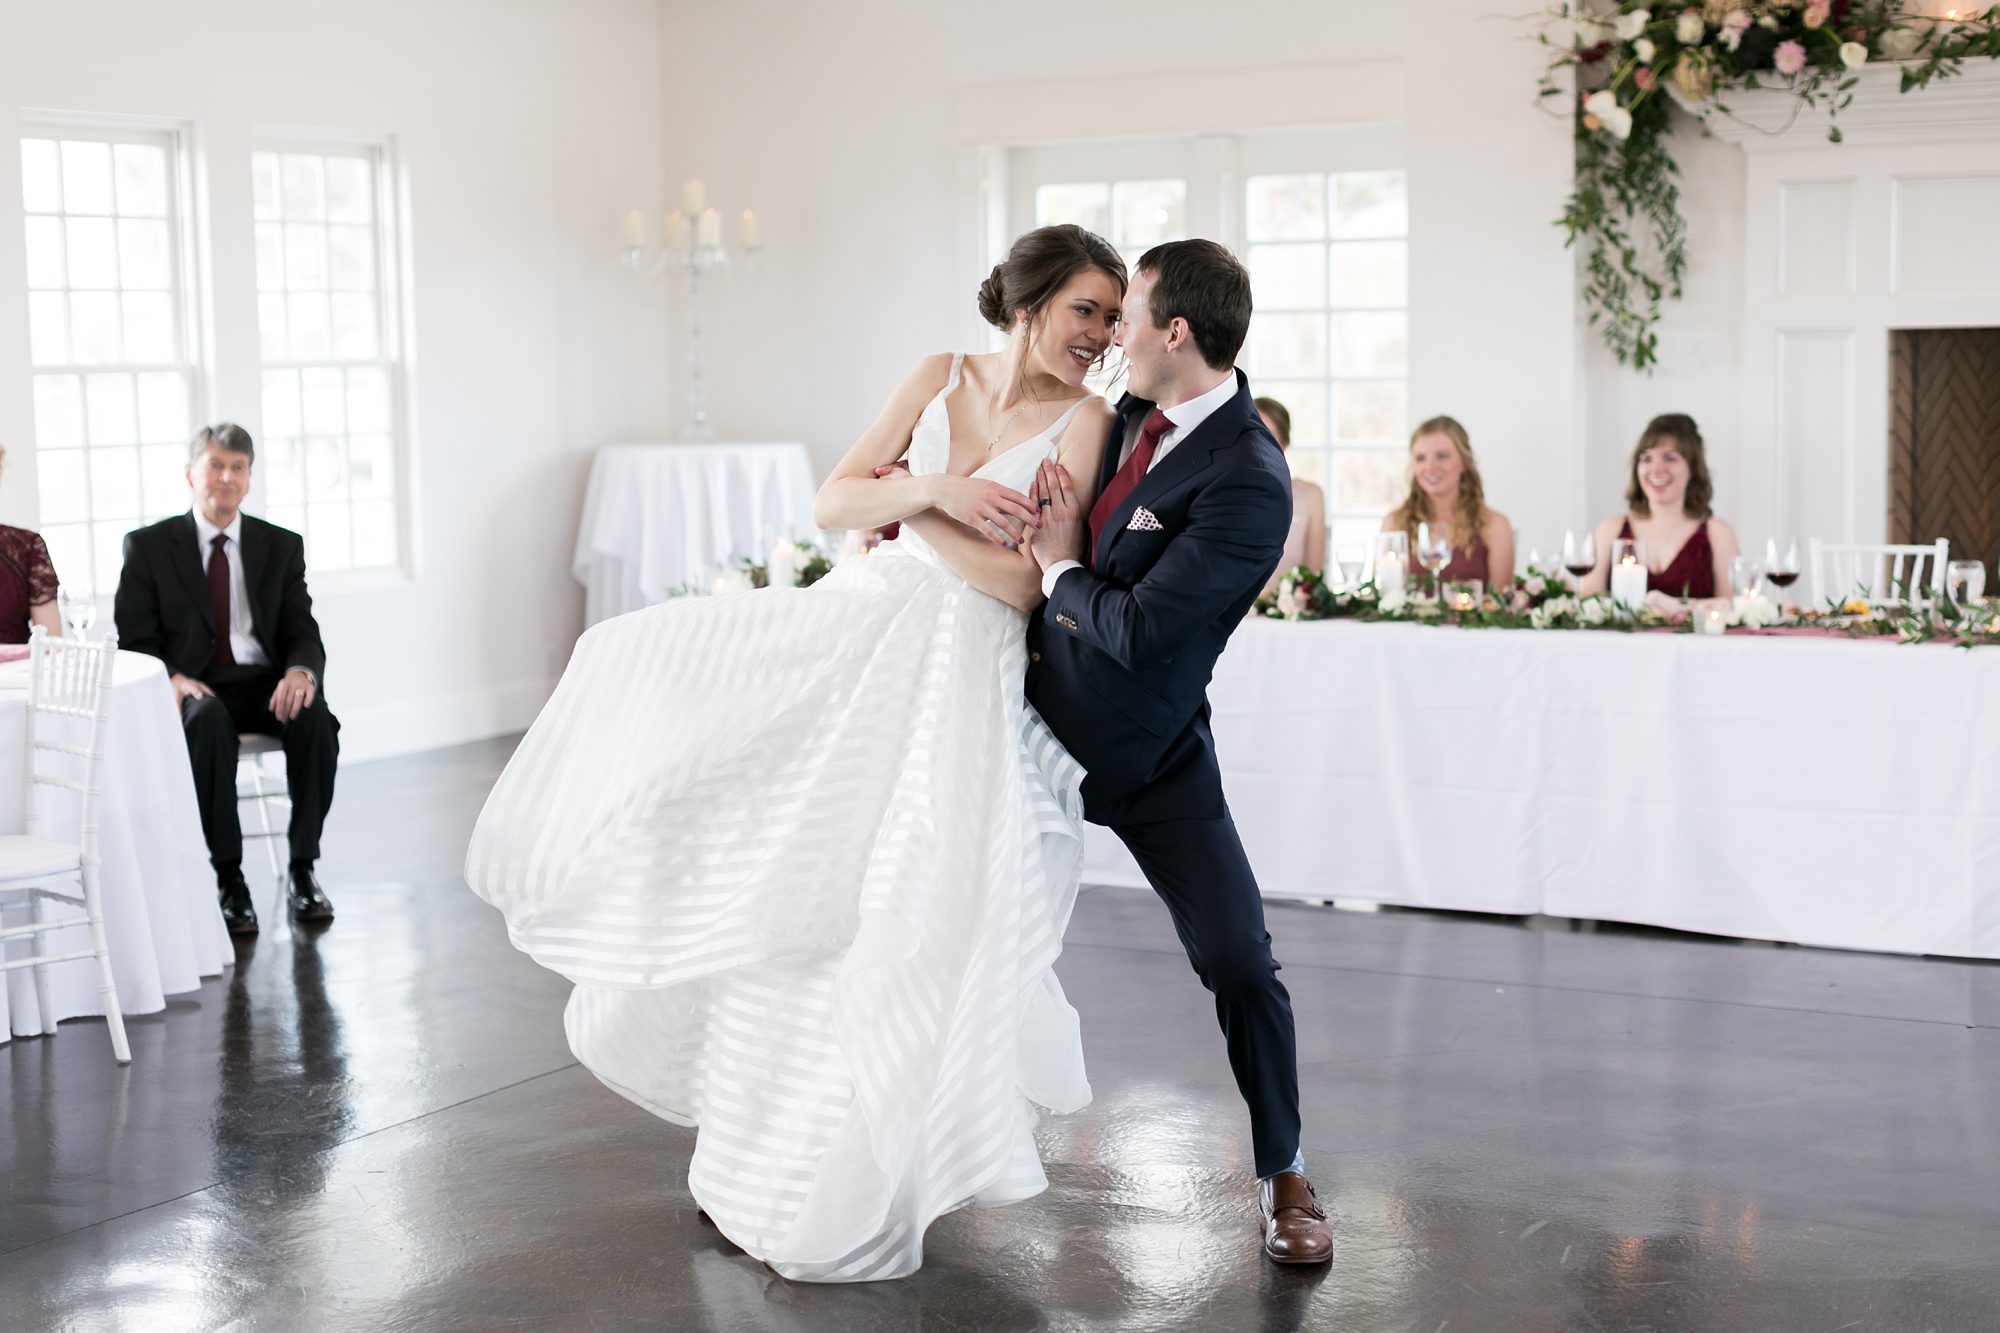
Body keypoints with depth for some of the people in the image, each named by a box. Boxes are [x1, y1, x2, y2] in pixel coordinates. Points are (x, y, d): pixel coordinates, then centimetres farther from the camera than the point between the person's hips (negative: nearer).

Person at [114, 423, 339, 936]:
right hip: (192, 689, -2)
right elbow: (133, 640, 3)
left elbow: (302, 632, 6)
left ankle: (303, 869, -20)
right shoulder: (149, 547, 6)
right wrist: (172, 678, -19)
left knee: (315, 717, -32)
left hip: (266, 685, 2)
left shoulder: (281, 546, 12)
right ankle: (228, 878, -28)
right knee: (208, 721, -38)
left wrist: (300, 671, -19)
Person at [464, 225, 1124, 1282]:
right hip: (858, 634, 5)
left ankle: (856, 1202, 11)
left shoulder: (1082, 420, -3)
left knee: (889, 921, -10)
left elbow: (1021, 582, -11)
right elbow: (833, 504, 5)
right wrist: (937, 489, -11)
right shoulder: (940, 378, 9)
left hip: (956, 678, -5)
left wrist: (903, 498, -6)